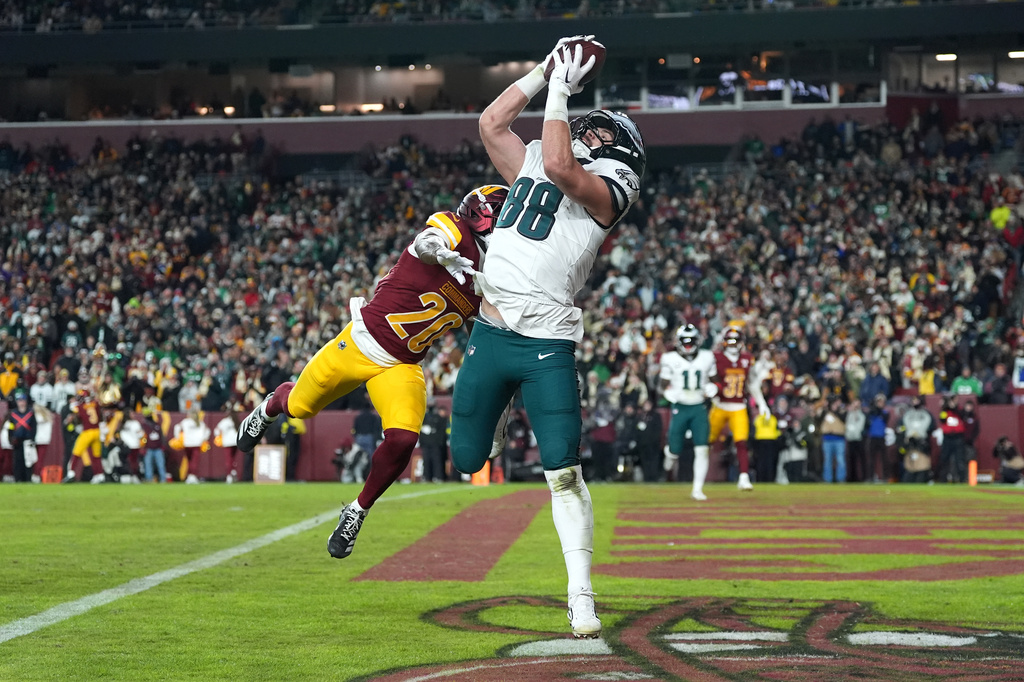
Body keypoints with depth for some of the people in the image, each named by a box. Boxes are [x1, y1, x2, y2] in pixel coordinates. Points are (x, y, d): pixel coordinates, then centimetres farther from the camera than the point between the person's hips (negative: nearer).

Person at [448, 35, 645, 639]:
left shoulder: (611, 188, -3)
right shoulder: (533, 164, 17)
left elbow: (559, 167, -20)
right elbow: (492, 122, 12)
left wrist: (559, 91, -11)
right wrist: (546, 73, 8)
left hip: (547, 345, -6)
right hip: (490, 334, 6)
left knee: (564, 472, -11)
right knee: (467, 458, 8)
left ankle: (582, 598, -6)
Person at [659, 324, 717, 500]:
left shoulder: (707, 357, 3)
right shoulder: (670, 359, -2)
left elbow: (712, 379, 16)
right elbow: (665, 383, 5)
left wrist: (711, 388, -6)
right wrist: (670, 392, -16)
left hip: (699, 408, 1)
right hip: (680, 407, -1)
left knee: (702, 450, -9)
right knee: (675, 450, 0)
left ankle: (697, 489, -2)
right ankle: (671, 454, 40)